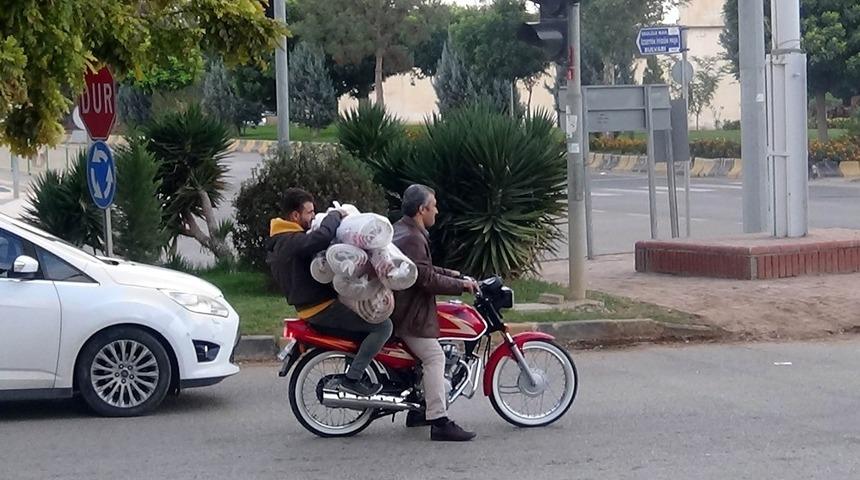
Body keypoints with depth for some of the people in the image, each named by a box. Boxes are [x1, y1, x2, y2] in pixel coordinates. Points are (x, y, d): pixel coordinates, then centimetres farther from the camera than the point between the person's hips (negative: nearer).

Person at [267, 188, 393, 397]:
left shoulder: (278, 242, 13)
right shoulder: (293, 241, -21)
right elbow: (323, 237, -40)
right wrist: (335, 215, -22)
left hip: (309, 306, 11)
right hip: (322, 309, -11)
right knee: (383, 325, -16)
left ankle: (357, 370, 24)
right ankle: (352, 379, -17)